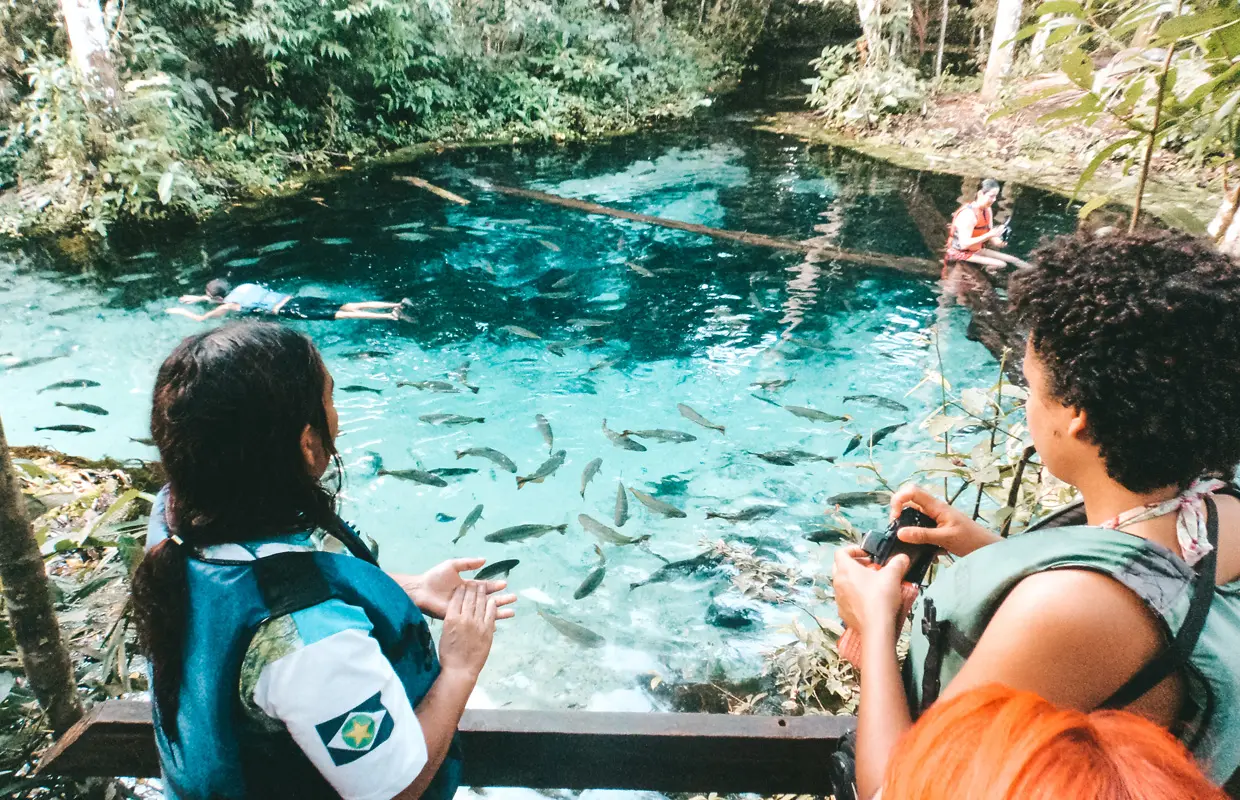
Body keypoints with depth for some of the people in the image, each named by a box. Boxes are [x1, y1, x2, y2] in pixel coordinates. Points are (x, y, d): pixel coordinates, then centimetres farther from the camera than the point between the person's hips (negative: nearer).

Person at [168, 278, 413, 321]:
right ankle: (397, 304, -18)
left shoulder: (229, 305, 2)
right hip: (297, 299, 7)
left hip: (289, 311, -7)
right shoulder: (244, 287, 23)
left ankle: (390, 316, -34)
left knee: (341, 315, -20)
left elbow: (201, 319, 10)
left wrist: (179, 311, 26)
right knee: (350, 306, -5)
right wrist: (197, 298, 47)